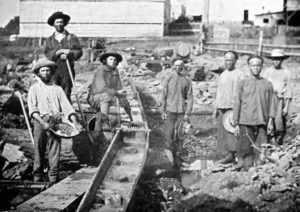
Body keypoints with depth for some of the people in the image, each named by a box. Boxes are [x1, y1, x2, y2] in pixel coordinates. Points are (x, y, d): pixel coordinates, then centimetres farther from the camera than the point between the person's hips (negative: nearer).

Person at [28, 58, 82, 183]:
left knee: (54, 153, -7)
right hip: (40, 121, -1)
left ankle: (53, 180, -7)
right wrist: (42, 121, -16)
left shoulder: (57, 89, 19)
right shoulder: (34, 89, 14)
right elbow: (32, 108, 0)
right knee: (39, 152, -3)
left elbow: (66, 106, 10)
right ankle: (37, 180, 4)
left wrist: (75, 122, -6)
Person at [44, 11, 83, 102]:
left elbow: (79, 52, 4)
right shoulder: (49, 40, 16)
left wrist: (68, 54, -11)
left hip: (67, 70, -1)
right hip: (53, 70, 1)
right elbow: (47, 54, 0)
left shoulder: (72, 37, 14)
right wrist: (61, 51, -12)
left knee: (66, 95, -5)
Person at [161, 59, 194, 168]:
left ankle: (177, 159, 15)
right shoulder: (168, 78, 2)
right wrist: (163, 111, -1)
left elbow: (190, 98, 3)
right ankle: (171, 154, 15)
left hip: (182, 111, 0)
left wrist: (187, 113, -5)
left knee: (179, 136, 3)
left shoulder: (187, 80, 2)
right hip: (170, 111, 0)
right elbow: (164, 96, 4)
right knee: (169, 135, -5)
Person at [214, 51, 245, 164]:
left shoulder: (239, 74, -2)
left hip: (233, 107, -6)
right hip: (222, 108, 7)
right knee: (221, 133, 5)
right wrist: (216, 108, 17)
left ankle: (231, 154, -10)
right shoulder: (222, 75, 18)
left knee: (231, 131, -12)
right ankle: (225, 155, 10)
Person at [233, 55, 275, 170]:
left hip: (262, 123, 1)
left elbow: (271, 103, 8)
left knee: (261, 152, 0)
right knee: (245, 151, -2)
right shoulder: (242, 83, 6)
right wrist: (236, 124, 2)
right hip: (246, 122, -1)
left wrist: (271, 121, -1)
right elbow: (237, 104, 5)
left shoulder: (267, 84, 10)